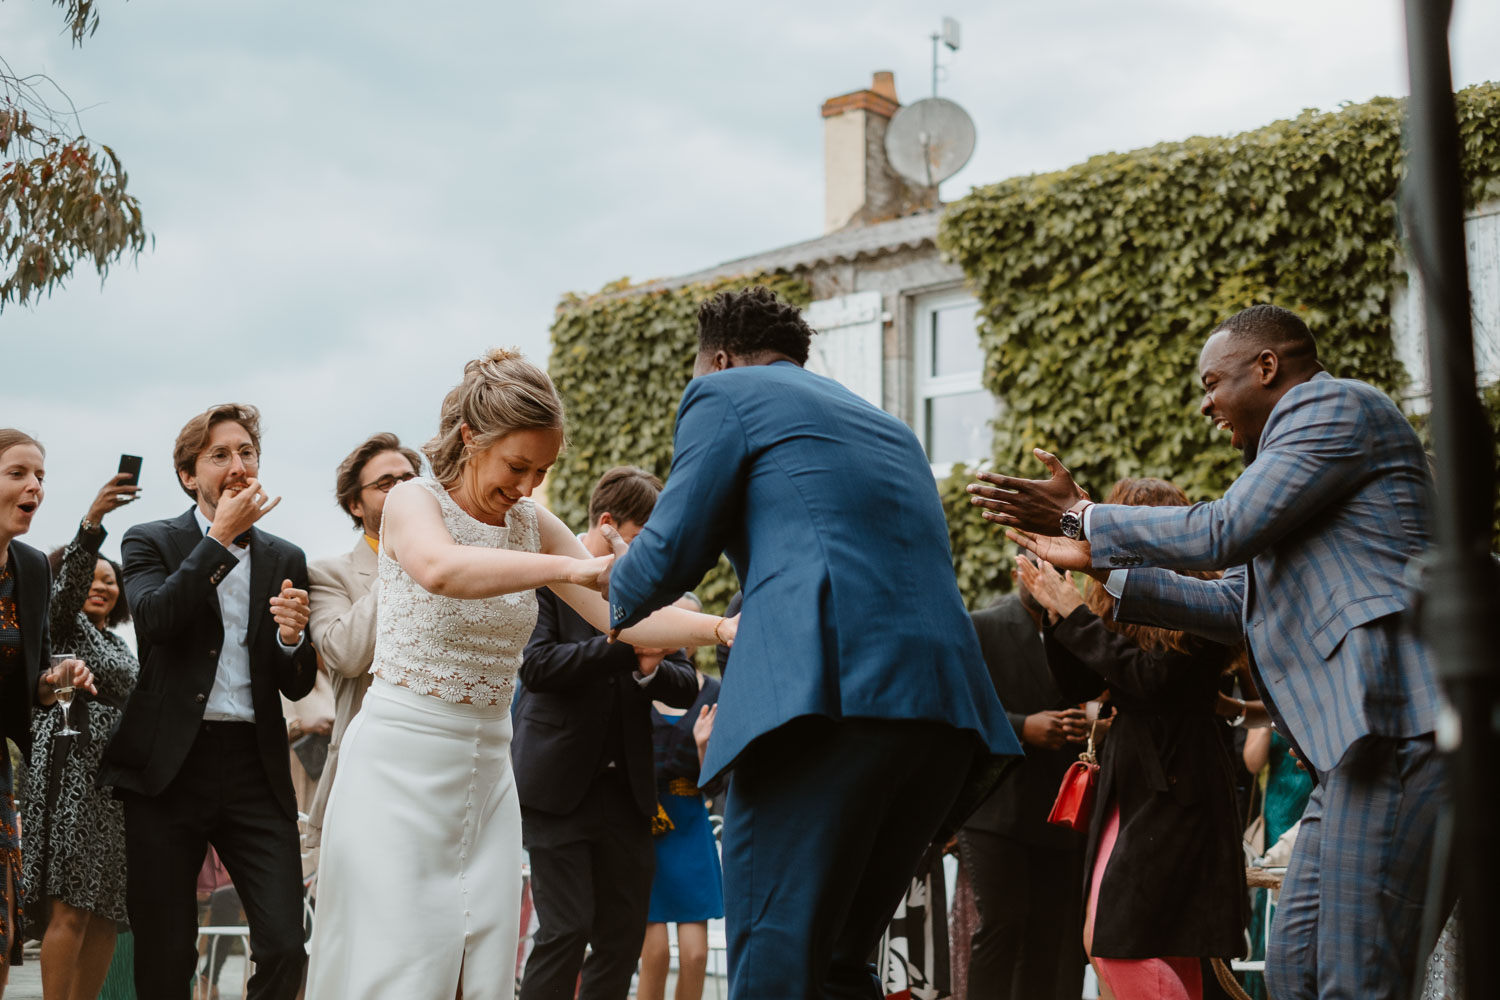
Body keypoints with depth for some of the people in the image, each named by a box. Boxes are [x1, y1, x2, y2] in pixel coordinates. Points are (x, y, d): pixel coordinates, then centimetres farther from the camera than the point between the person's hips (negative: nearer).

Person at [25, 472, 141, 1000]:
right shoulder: (63, 624, 3)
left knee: (106, 913, 3)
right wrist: (91, 525, -35)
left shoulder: (119, 646, 24)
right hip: (73, 772, -7)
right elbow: (65, 586, -18)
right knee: (70, 912, -12)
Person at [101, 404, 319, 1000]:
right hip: (169, 765, -2)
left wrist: (292, 639, -10)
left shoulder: (286, 560, 13)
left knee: (286, 948, -10)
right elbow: (152, 619, -16)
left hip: (255, 768, 2)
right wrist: (221, 537, -12)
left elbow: (297, 687, 12)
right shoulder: (151, 543, 6)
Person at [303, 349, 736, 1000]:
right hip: (399, 764, -5)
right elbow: (440, 568, -33)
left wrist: (721, 628, -16)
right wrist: (572, 567, -43)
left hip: (487, 767, 5)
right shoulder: (415, 501, -9)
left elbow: (620, 617, 1)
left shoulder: (534, 525, 7)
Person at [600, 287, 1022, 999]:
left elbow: (669, 555, 6)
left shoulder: (725, 392, 11)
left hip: (829, 693, -7)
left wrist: (618, 584, 29)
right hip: (947, 711, 8)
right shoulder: (888, 426, 32)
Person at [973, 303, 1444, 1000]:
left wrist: (1082, 516, 1)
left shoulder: (1335, 406, -2)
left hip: (1394, 722, -11)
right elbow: (1233, 606, 29)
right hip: (1357, 736, 11)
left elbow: (1222, 533, -11)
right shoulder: (1301, 436, 29)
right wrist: (1093, 563, 26)